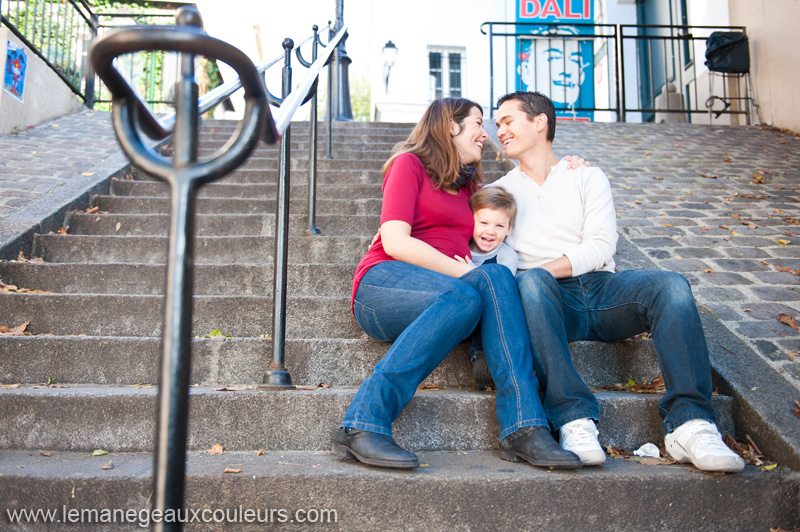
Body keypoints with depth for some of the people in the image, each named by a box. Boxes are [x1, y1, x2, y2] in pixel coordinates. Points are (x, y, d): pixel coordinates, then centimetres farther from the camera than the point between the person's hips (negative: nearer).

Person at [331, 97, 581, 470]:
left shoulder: (469, 185, 27)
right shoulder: (409, 164, 6)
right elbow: (395, 243, -8)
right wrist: (465, 274, -15)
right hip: (384, 283, -5)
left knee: (497, 276, -26)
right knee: (463, 297, -35)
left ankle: (522, 429, -36)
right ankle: (363, 426, -35)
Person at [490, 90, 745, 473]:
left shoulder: (587, 177, 17)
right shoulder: (500, 191, 19)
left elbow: (600, 246, 1)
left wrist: (546, 269, -15)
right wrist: (530, 275, -17)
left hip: (600, 287, 2)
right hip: (548, 299, -1)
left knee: (670, 285, -26)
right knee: (530, 282, -36)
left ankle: (688, 424, -34)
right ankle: (574, 421, -42)